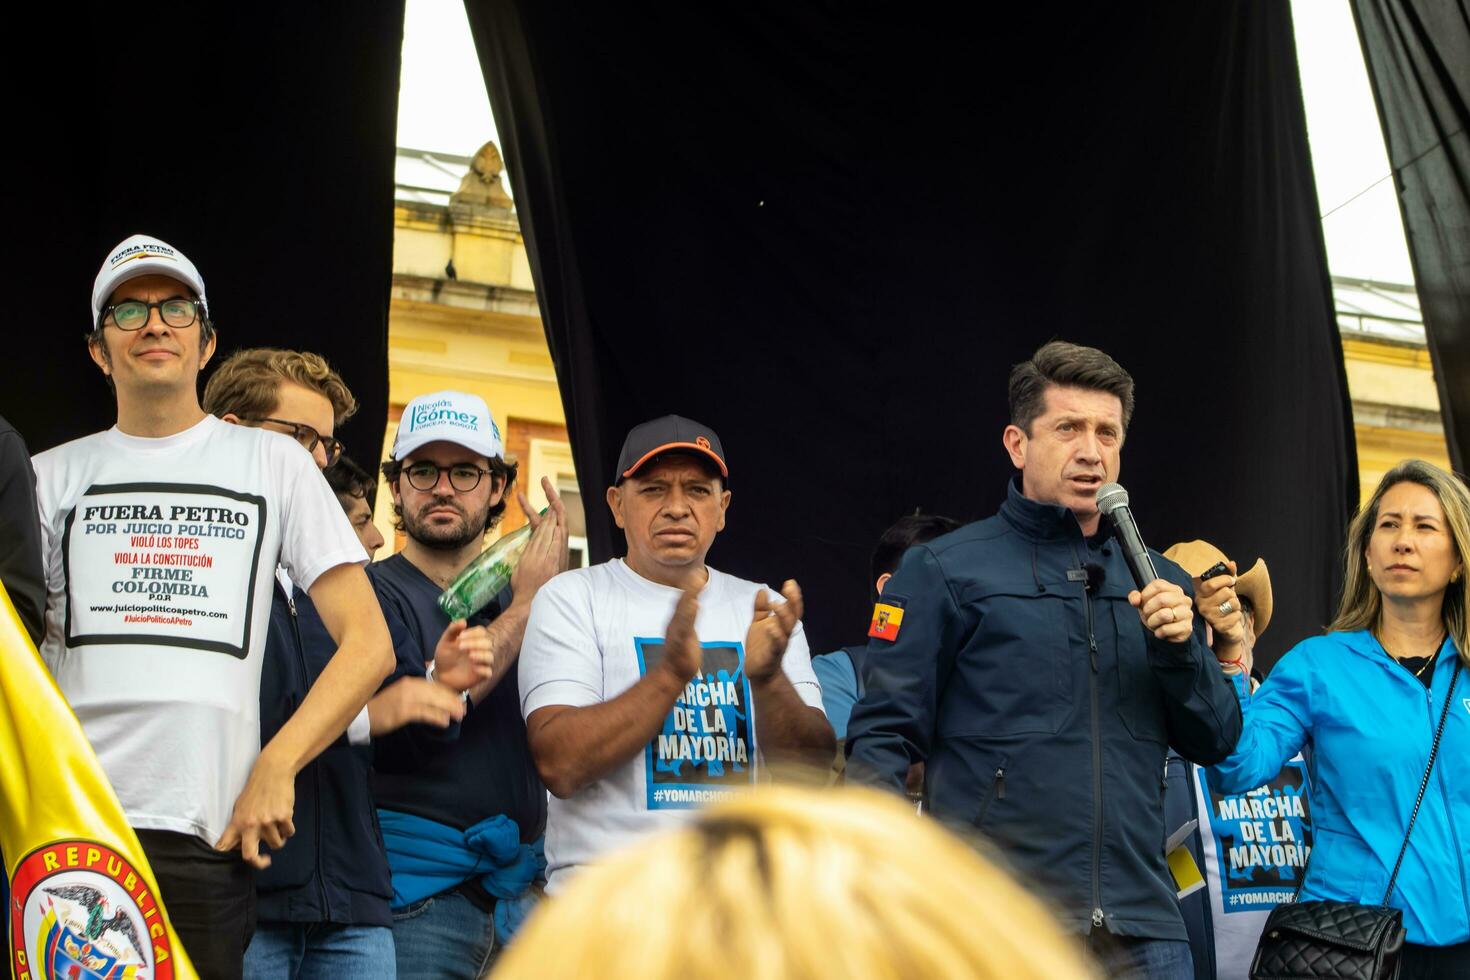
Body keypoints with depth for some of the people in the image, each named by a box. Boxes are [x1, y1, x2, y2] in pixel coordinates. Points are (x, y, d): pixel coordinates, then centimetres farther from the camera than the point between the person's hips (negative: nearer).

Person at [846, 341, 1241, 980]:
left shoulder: (1161, 584, 16)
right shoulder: (944, 569, 2)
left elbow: (1216, 745, 16)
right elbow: (882, 739, -3)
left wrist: (1179, 649, -2)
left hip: (1142, 925, 4)